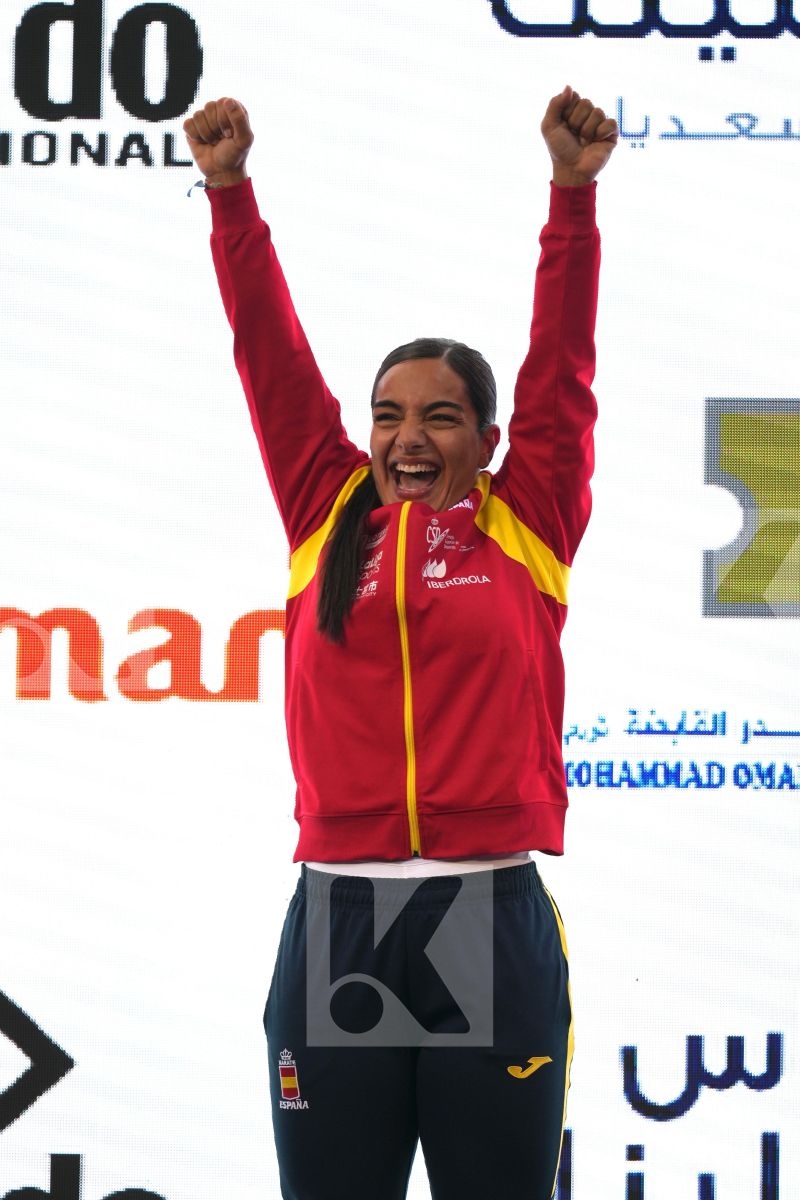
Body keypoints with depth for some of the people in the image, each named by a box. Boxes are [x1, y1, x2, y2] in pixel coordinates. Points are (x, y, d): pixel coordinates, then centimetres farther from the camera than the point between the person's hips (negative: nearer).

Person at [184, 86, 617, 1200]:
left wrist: (574, 193, -4)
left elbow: (562, 362, 4)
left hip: (493, 924, -1)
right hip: (337, 925, 1)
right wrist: (230, 192, 5)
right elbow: (271, 356, 10)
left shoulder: (527, 527, 8)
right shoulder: (328, 519, 12)